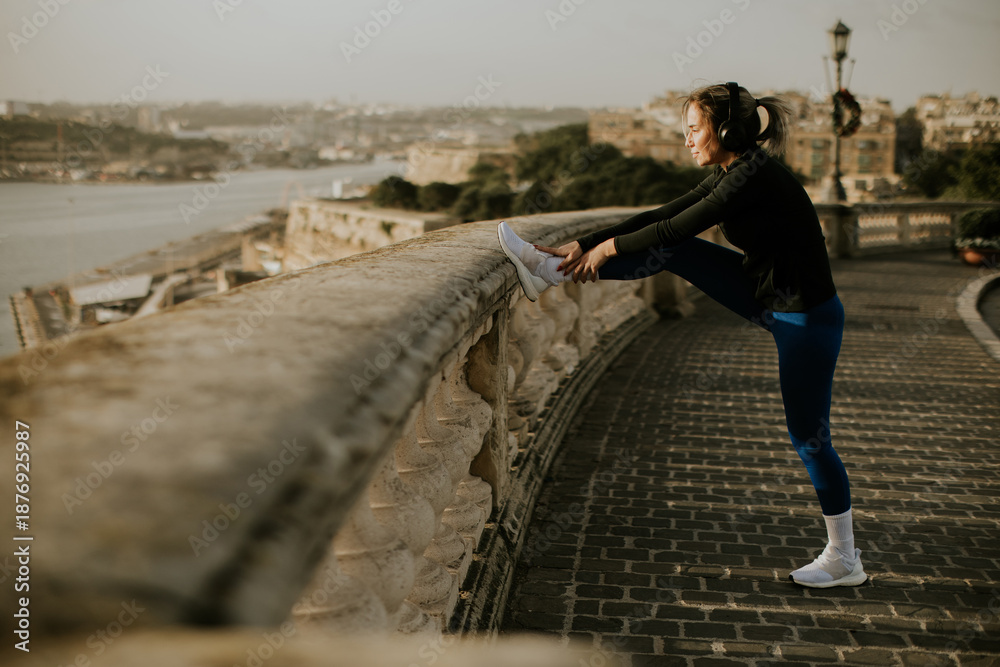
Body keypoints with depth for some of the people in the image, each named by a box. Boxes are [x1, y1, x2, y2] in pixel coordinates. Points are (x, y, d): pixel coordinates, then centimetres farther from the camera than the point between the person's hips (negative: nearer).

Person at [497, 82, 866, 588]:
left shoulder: (756, 176, -24)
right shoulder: (731, 175, 4)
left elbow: (679, 226, -22)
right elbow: (665, 217, 5)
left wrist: (611, 246, -9)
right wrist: (586, 244, 1)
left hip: (807, 319, -8)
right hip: (767, 298, 8)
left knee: (808, 436, 2)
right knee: (670, 251, -3)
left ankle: (844, 559, 18)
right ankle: (548, 273, 1)